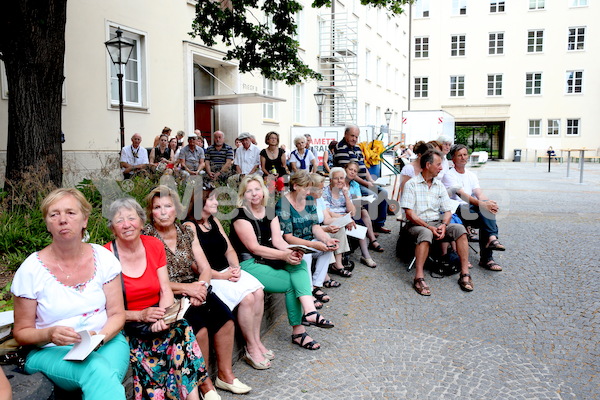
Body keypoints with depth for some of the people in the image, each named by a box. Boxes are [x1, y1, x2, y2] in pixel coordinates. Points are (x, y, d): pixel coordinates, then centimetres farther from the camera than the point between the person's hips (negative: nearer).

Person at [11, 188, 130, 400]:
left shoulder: (103, 258, -1)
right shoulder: (31, 270, -5)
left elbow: (117, 314, 2)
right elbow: (22, 332, 2)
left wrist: (100, 337, -18)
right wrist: (49, 334, -20)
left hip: (106, 343, 2)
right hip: (50, 351, -2)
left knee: (107, 377, -32)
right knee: (97, 369, -34)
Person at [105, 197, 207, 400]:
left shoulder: (155, 246, 4)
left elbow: (166, 290, 1)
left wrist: (163, 316, -19)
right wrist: (140, 315, -22)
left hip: (156, 318, 3)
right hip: (125, 328, -3)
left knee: (181, 328, -27)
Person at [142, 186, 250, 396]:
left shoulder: (186, 232, 9)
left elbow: (205, 269, 6)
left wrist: (201, 286, -15)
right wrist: (184, 287, -18)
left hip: (194, 290, 5)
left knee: (224, 315, -18)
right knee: (199, 325, -28)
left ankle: (225, 374, -2)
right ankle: (203, 383, -9)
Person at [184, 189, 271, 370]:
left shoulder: (214, 221, 16)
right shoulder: (189, 227, -10)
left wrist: (235, 267, -2)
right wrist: (222, 276, -16)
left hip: (227, 271, 8)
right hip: (208, 278, -8)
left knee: (258, 292, -14)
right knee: (246, 297, -24)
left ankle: (257, 341, -3)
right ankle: (251, 349, -8)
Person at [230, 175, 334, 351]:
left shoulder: (270, 213, 11)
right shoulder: (241, 216, -9)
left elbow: (277, 240, 1)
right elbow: (253, 247, -16)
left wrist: (292, 251, -21)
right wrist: (284, 255, -24)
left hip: (269, 259, 6)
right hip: (248, 264, -6)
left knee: (299, 263, -21)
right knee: (292, 283, -19)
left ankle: (309, 311, -32)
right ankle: (298, 331, -7)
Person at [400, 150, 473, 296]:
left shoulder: (439, 185, 14)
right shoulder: (411, 184, -3)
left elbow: (447, 211, 10)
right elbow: (410, 214, -10)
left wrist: (443, 225, -11)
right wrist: (429, 227, -19)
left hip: (437, 223, 5)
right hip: (417, 224, -5)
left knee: (459, 228, -22)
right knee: (426, 233, -38)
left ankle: (465, 274, -21)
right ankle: (419, 278, -39)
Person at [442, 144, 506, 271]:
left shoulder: (471, 175, 21)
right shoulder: (449, 175, -1)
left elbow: (479, 193, 5)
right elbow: (462, 195, -17)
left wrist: (489, 203, -19)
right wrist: (482, 203, -30)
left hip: (473, 211, 5)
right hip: (457, 211, -5)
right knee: (483, 207, -30)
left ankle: (486, 259, -23)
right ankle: (492, 238, -36)